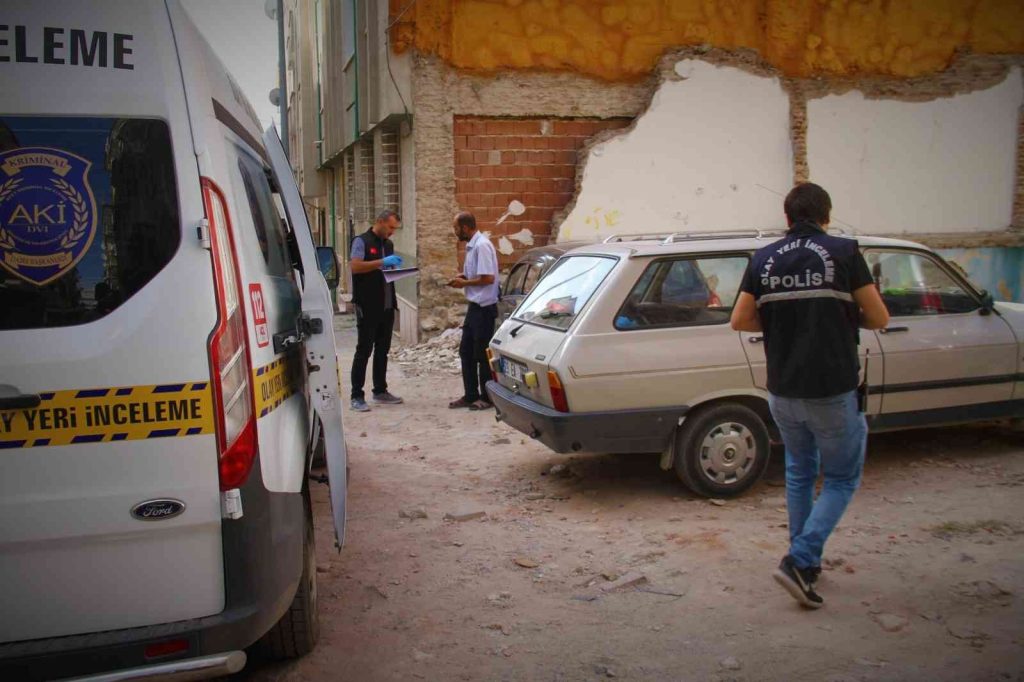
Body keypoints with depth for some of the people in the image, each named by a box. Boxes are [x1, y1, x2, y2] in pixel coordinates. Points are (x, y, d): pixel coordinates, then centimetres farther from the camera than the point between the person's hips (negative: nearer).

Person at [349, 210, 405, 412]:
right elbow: (355, 266, -18)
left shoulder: (388, 244, 17)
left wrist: (395, 268, 4)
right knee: (364, 350, -5)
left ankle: (380, 391, 22)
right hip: (368, 305, -7)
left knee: (382, 350, 12)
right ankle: (357, 396, -2)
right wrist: (382, 262, -22)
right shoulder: (362, 241, -5)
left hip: (387, 305, 7)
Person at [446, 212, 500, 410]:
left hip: (484, 308, -10)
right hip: (474, 306, 10)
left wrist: (464, 283, -13)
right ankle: (470, 395, 21)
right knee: (466, 351, 13)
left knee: (482, 354, 0)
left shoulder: (482, 245, -19)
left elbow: (488, 278, -24)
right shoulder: (472, 245, 10)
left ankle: (487, 397, 12)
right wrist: (462, 277, 4)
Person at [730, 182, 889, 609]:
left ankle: (807, 562, 31)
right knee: (841, 480, 11)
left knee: (799, 473, 23)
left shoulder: (764, 259, 2)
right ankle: (798, 561, -3)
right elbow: (878, 318, -4)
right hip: (834, 392, -4)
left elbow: (739, 320, 3)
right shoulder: (843, 252, -7)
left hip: (783, 393, 4)